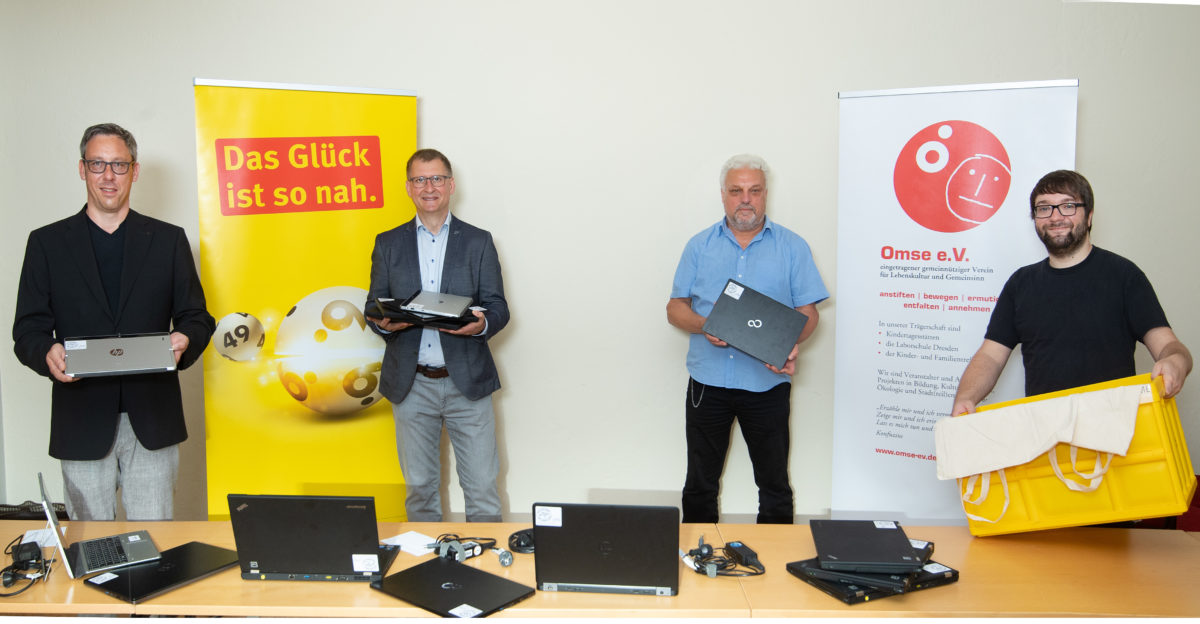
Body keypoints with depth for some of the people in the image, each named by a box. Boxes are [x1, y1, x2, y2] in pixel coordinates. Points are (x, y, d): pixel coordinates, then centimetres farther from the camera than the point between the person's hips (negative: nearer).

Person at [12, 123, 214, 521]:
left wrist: (183, 342, -16)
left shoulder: (168, 240, 8)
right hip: (82, 424, 0)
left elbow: (197, 318, 7)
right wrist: (46, 354, -19)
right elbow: (28, 329, 4)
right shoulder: (47, 242, 7)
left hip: (152, 419, 0)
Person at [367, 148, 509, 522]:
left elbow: (498, 307, 1)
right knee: (419, 487, 12)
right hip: (411, 384, 2)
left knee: (482, 485, 3)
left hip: (466, 381, -1)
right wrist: (385, 323, -15)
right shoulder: (388, 244, 8)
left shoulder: (478, 242, 4)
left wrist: (482, 323, -22)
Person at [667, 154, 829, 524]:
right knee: (700, 484, 12)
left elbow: (808, 312, 1)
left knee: (774, 485, 8)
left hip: (767, 384, -1)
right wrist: (704, 326, -15)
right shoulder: (699, 246, 8)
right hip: (707, 382, 2)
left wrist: (792, 345, -19)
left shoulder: (792, 247, 4)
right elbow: (675, 309, 6)